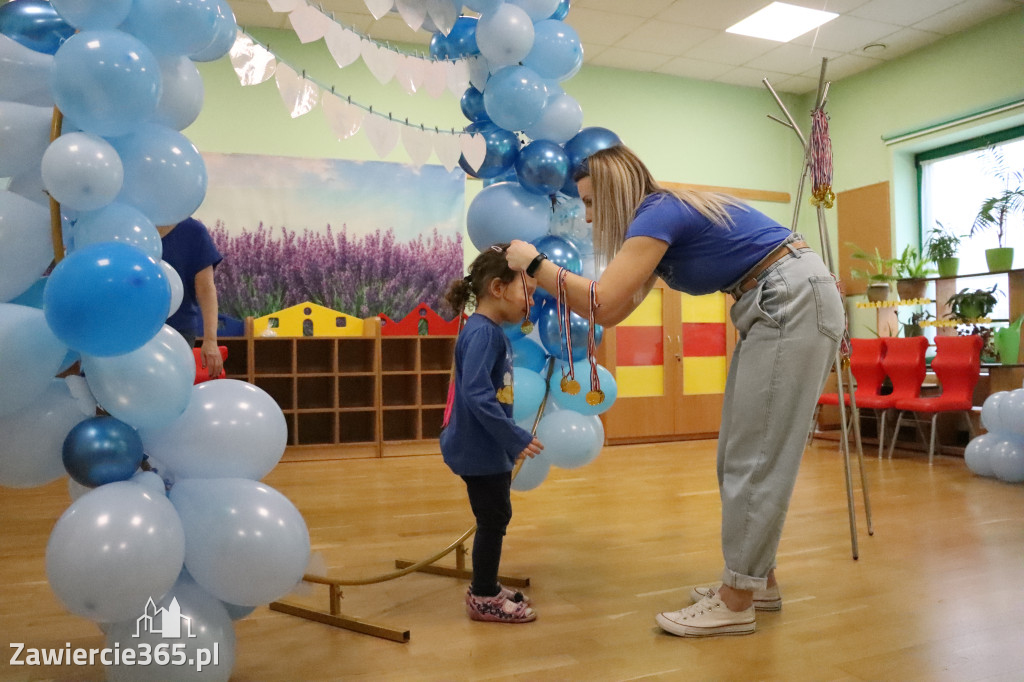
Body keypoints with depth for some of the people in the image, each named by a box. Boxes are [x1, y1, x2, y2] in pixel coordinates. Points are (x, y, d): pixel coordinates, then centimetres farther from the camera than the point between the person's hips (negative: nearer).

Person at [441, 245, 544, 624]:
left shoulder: (492, 331, 9)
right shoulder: (482, 332, -21)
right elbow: (476, 393, -28)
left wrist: (510, 440, 19)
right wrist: (515, 437, -25)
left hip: (488, 447, 10)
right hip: (481, 448, -10)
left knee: (495, 518, 18)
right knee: (493, 519, 3)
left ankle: (486, 588, 33)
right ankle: (483, 598, 19)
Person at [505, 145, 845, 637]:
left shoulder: (658, 212, -15)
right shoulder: (663, 223, 13)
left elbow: (603, 305, -25)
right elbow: (614, 308, 16)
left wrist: (534, 264, -14)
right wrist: (543, 288, 17)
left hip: (797, 303, -10)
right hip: (776, 309, 10)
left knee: (756, 455, -6)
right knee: (740, 453, 12)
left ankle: (735, 604, 3)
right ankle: (759, 580, 23)